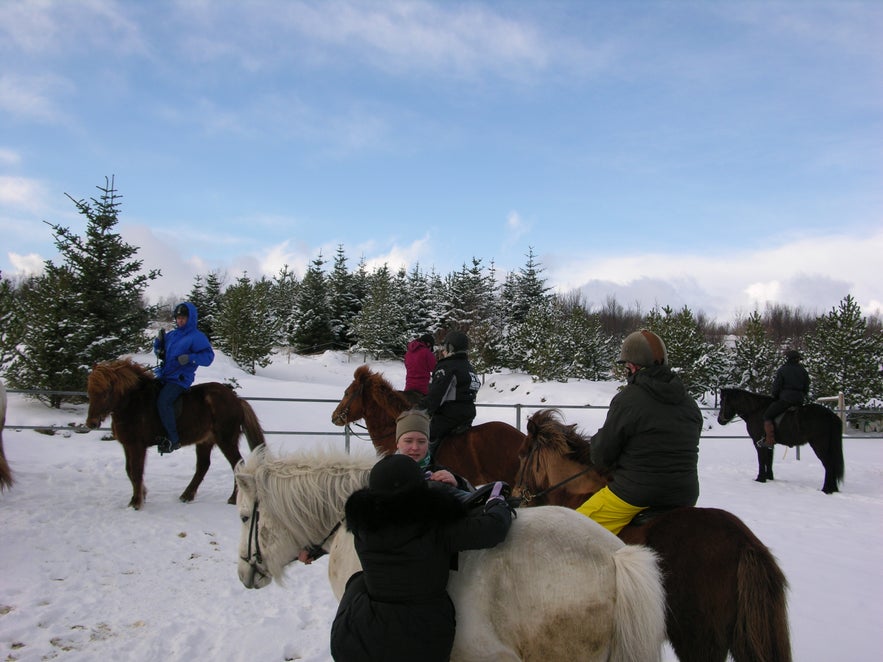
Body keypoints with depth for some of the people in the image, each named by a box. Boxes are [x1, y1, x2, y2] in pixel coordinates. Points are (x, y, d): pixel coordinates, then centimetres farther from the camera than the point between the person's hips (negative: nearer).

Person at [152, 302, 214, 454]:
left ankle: (173, 439, -21)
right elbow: (160, 353, 24)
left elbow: (208, 356, -14)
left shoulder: (197, 337, -6)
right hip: (163, 376, 8)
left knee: (163, 401, -27)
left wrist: (190, 358, -27)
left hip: (180, 379, -8)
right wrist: (159, 341, 4)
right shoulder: (172, 335, 15)